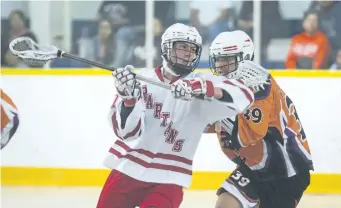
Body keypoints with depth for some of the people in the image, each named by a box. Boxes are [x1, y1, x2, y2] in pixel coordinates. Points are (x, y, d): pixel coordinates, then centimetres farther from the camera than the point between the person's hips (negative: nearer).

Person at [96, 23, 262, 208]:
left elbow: (244, 96, -21)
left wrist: (201, 88, -36)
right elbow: (127, 131, -10)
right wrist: (129, 97, -29)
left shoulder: (201, 83, -5)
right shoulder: (142, 80, -3)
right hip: (128, 167, 2)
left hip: (168, 177, -2)